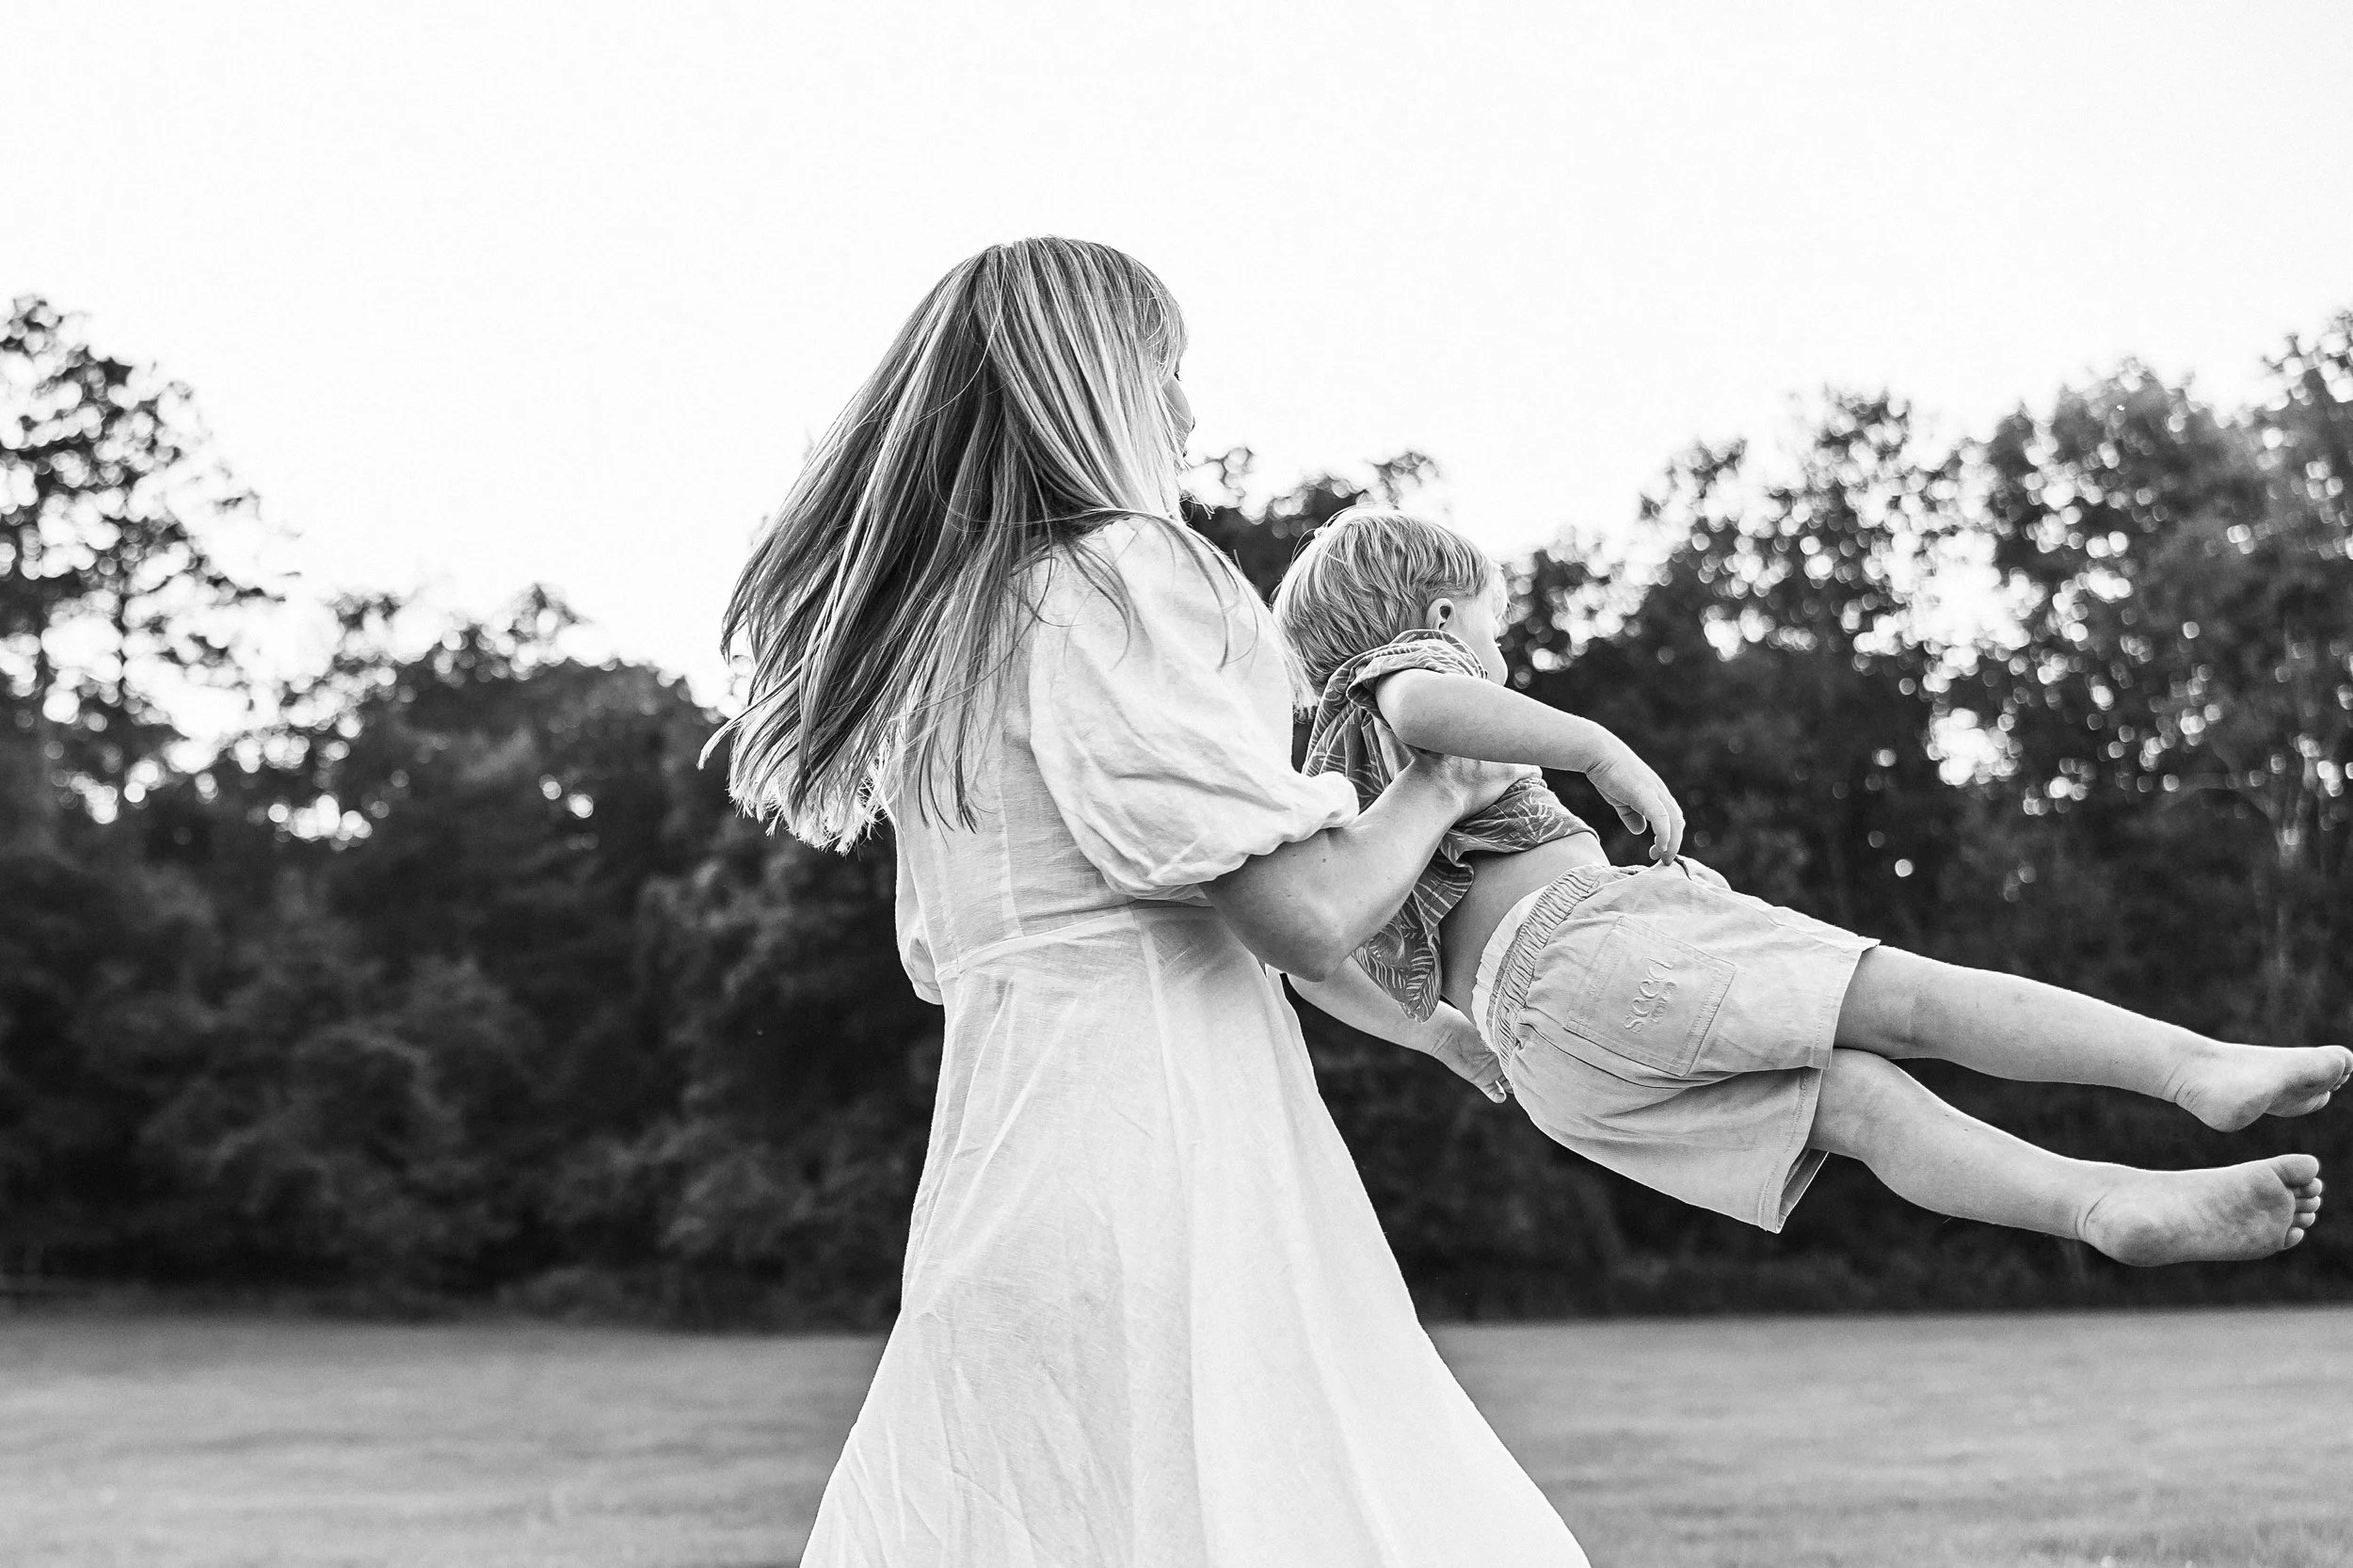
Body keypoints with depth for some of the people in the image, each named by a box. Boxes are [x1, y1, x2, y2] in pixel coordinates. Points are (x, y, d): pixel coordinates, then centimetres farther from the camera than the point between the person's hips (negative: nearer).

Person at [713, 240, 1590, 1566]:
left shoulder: (929, 635, 18)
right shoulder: (1113, 576, -9)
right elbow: (1306, 913, -14)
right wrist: (1443, 783, 5)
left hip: (998, 1186, 9)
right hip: (1161, 1175, -9)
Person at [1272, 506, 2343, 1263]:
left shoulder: (1330, 773, 30)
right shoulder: (1403, 661, 7)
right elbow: (1423, 702, -20)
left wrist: (1441, 1031, 41)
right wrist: (1605, 750, -15)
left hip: (1530, 1030, 8)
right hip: (1589, 930, -8)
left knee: (1856, 1097, -2)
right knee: (1908, 995, -11)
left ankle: (2116, 1204, -15)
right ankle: (2201, 1067, -19)